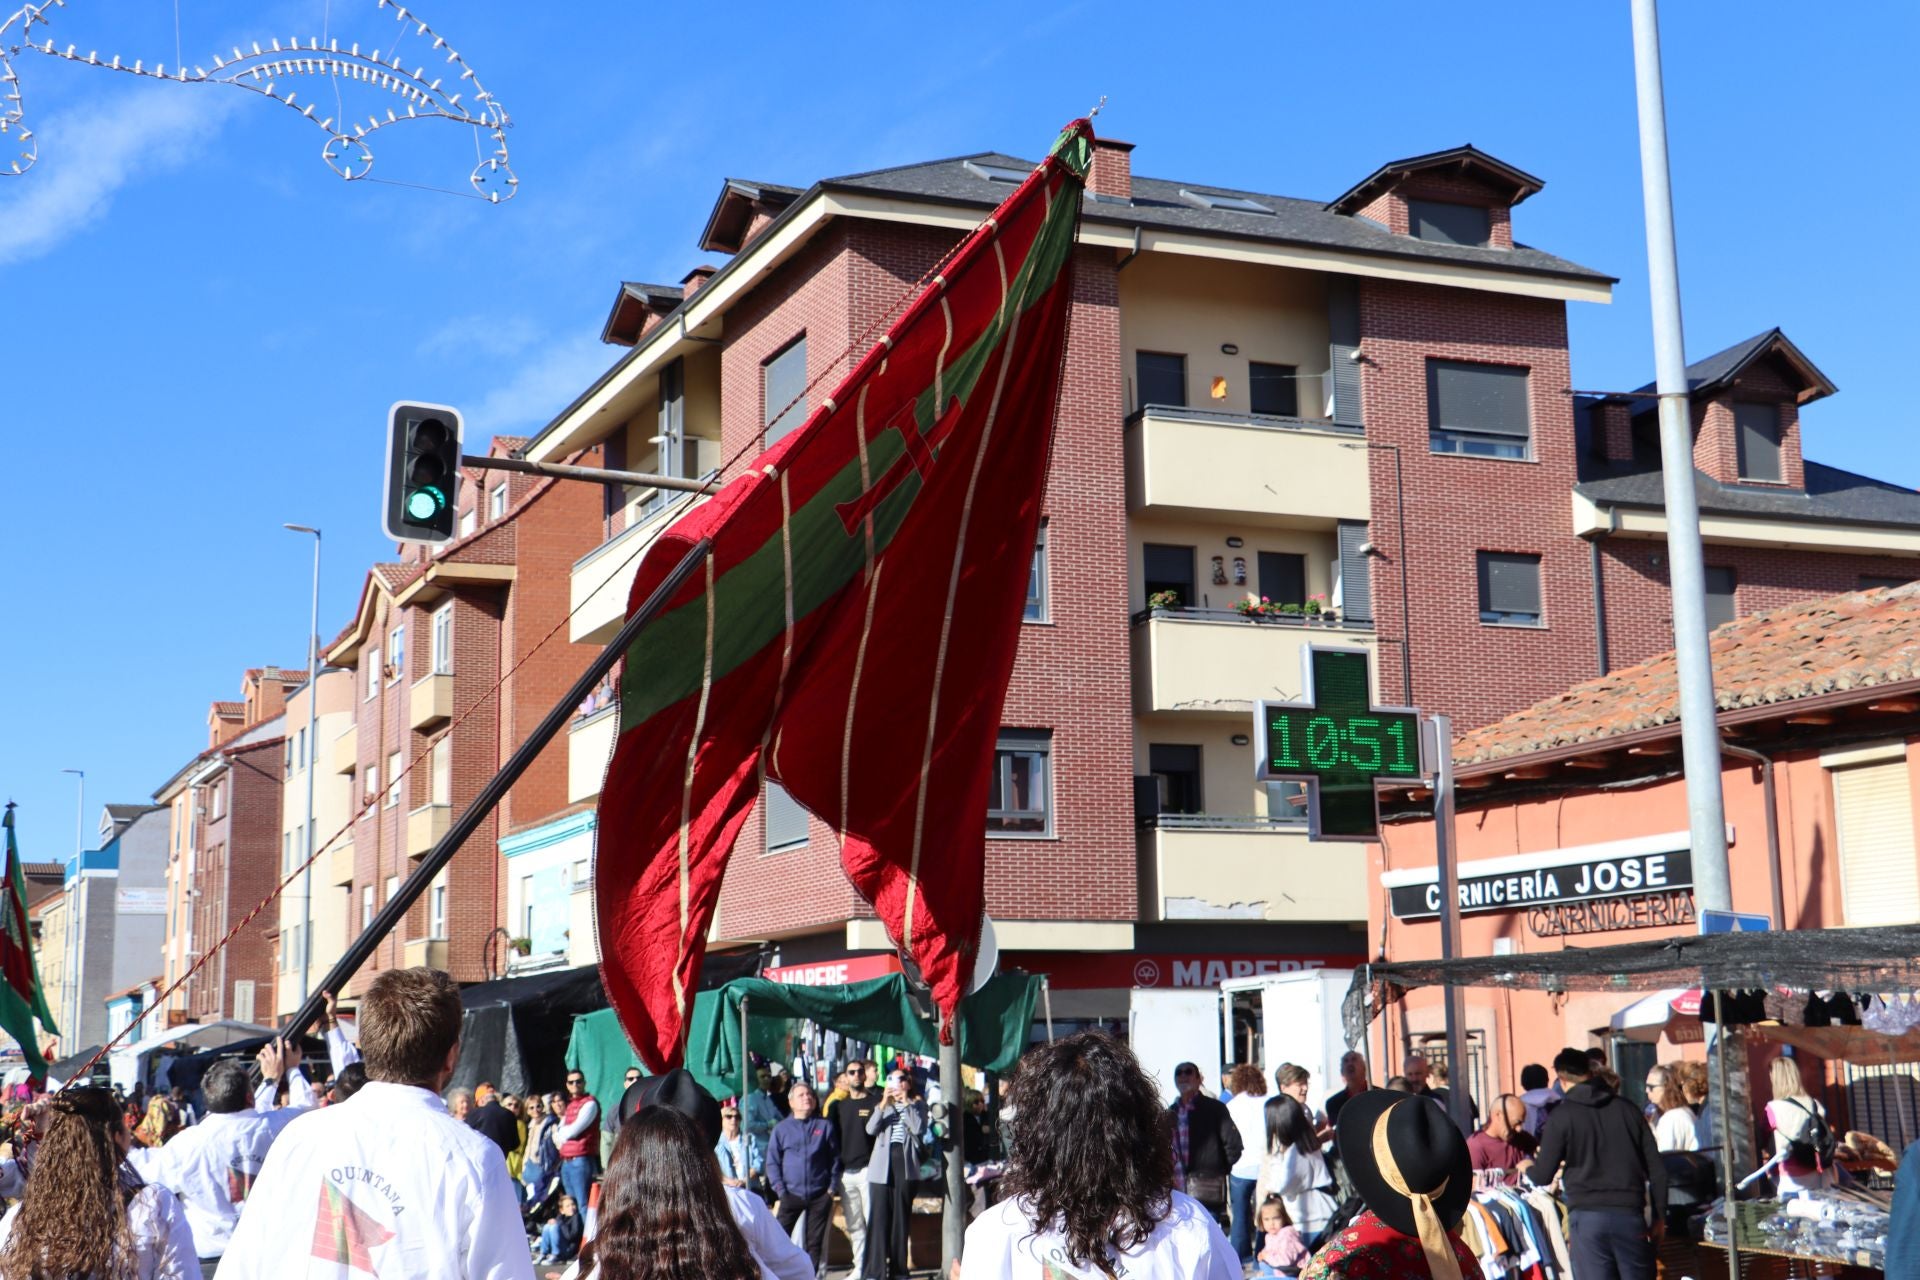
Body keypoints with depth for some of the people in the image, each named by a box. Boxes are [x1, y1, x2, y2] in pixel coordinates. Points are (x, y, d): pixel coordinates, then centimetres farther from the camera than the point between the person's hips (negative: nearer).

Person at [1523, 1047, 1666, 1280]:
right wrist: (1660, 1217, 15)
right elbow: (1656, 1168, 8)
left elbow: (1543, 1176, -1)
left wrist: (1527, 1168, 22)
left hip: (1587, 1216, -3)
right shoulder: (1627, 1108, 10)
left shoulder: (1562, 1116, -1)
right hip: (1630, 1214, 3)